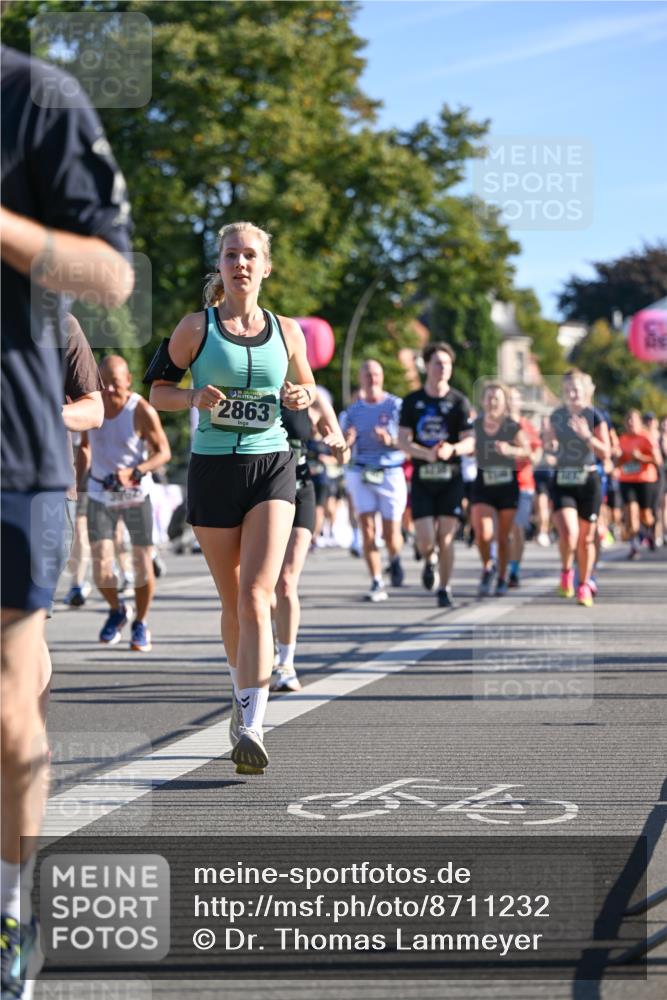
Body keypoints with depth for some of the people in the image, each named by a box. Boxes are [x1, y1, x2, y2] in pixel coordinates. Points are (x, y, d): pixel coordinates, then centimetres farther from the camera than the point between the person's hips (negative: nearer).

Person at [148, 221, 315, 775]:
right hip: (214, 468, 0)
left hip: (272, 466, 0)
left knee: (256, 596, -15)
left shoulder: (285, 331, 7)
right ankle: (244, 694, 34)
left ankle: (252, 729, -23)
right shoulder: (197, 327, 2)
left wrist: (302, 396, -2)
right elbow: (157, 388, 5)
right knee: (234, 600, 9)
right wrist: (194, 397, -15)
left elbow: (307, 386, 21)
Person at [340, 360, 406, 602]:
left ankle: (395, 559, 33)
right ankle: (377, 584, -9)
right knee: (367, 527, -10)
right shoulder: (352, 410, 9)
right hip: (361, 473, 2)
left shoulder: (396, 406, 1)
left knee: (391, 533, -2)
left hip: (391, 473, -2)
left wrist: (390, 440, -23)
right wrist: (347, 440, -14)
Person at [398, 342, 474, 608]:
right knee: (425, 540, -8)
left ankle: (444, 589, 10)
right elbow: (403, 440, 0)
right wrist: (427, 454, -19)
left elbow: (470, 442, -3)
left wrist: (452, 449, -26)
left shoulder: (459, 402, 1)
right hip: (422, 477, 1)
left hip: (450, 478, -1)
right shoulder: (412, 401, 6)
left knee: (446, 537, -5)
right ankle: (429, 561, 27)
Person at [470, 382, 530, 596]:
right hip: (483, 484, 1)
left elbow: (526, 450, -18)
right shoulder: (476, 425, -1)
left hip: (507, 484, -1)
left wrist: (510, 450, -36)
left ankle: (502, 579, 24)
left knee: (503, 537, 6)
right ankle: (487, 567, 12)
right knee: (483, 533, -16)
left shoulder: (513, 427, -6)